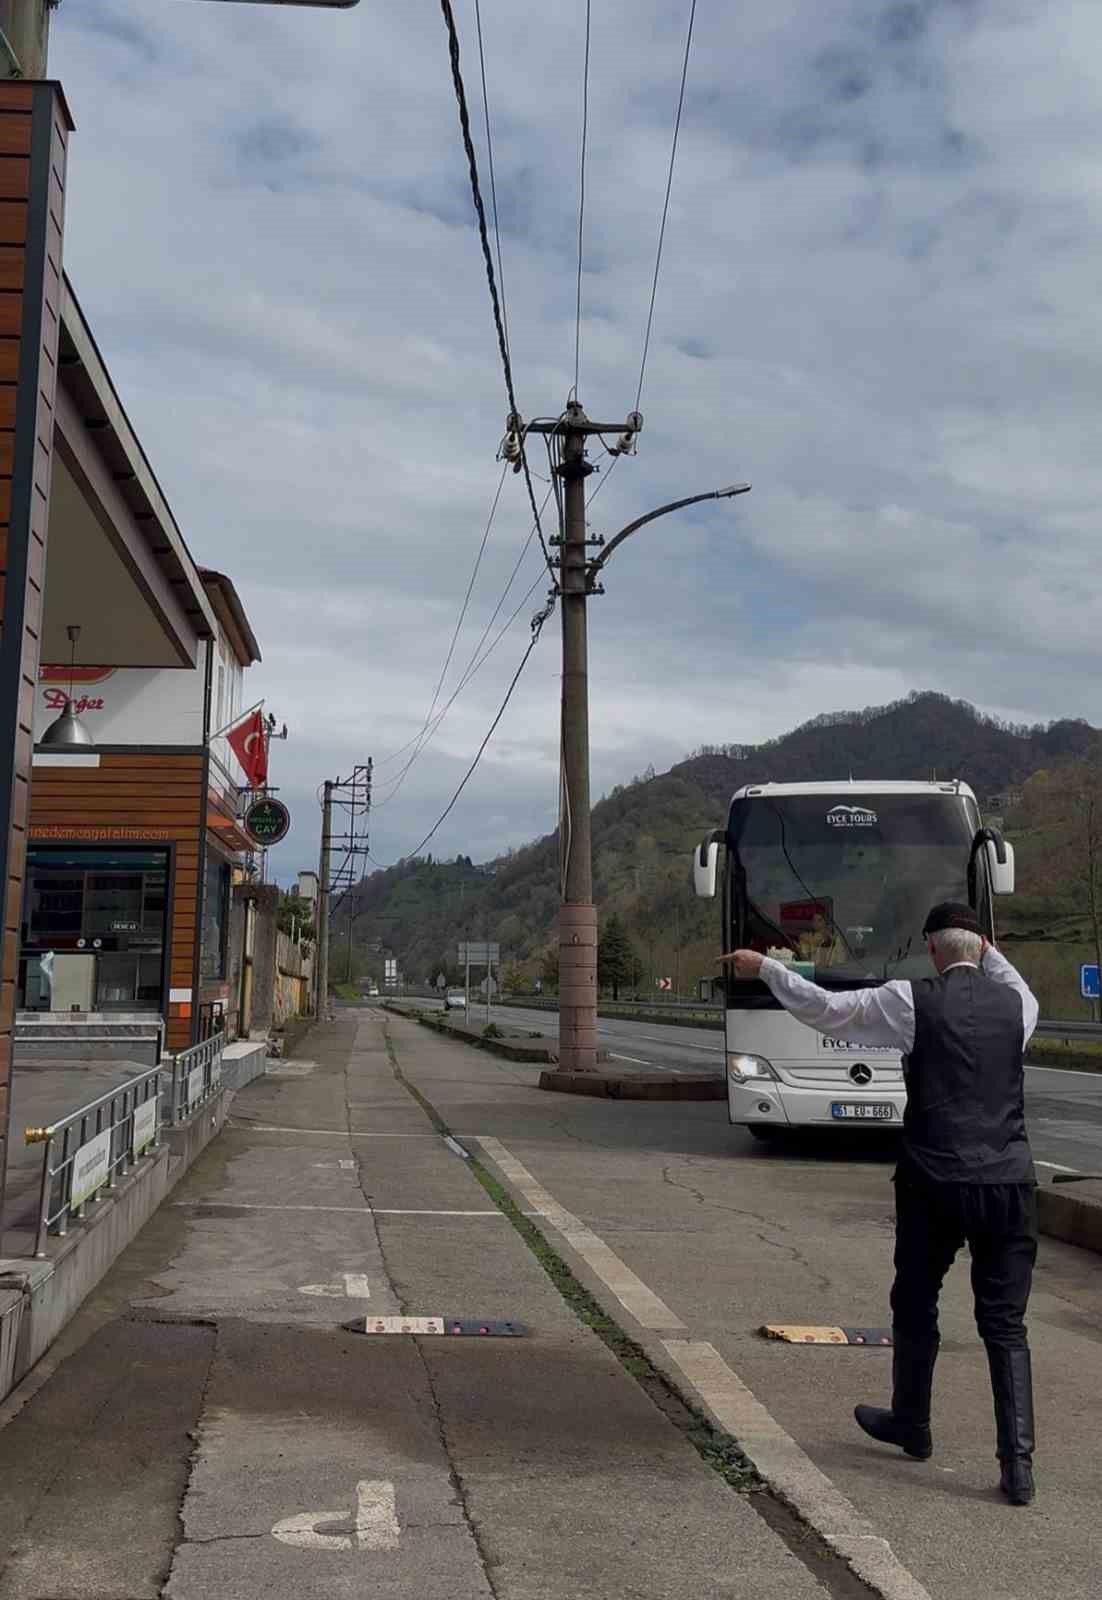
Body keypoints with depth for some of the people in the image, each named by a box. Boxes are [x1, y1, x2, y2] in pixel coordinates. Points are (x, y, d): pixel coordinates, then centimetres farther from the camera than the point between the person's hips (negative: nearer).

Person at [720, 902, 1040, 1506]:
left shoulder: (912, 1000, -6)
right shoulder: (1015, 1002, 5)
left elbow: (822, 1009, -1)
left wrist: (763, 967, 10)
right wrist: (987, 952, 38)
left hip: (935, 1185, -3)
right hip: (1011, 1184, 3)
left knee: (915, 1305, 19)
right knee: (1005, 1325, 9)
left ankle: (911, 1424, 38)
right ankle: (1018, 1465, 1)